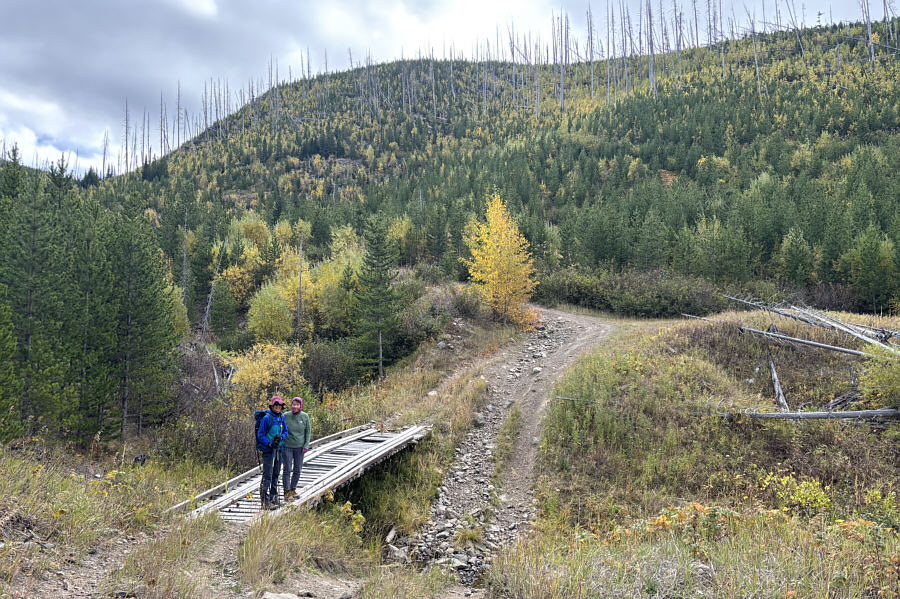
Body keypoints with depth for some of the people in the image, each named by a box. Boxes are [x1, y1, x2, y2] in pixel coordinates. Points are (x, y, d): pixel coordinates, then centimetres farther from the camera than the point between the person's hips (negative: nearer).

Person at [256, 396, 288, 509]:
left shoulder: (281, 417, 7)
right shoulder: (266, 418, -13)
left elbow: (285, 431, 14)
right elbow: (260, 435, -10)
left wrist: (281, 437, -8)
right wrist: (270, 444, -20)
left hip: (279, 449, 7)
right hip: (268, 450, -7)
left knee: (276, 474, 14)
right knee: (267, 476, -8)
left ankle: (273, 498, 24)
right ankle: (265, 501, -6)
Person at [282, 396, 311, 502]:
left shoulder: (305, 416, -2)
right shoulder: (286, 416, -5)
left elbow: (307, 432, 3)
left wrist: (306, 445, -4)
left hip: (299, 447, 2)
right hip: (287, 446, -2)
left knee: (297, 470, 9)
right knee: (287, 470, -4)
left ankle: (293, 489, 25)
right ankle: (287, 492, -1)